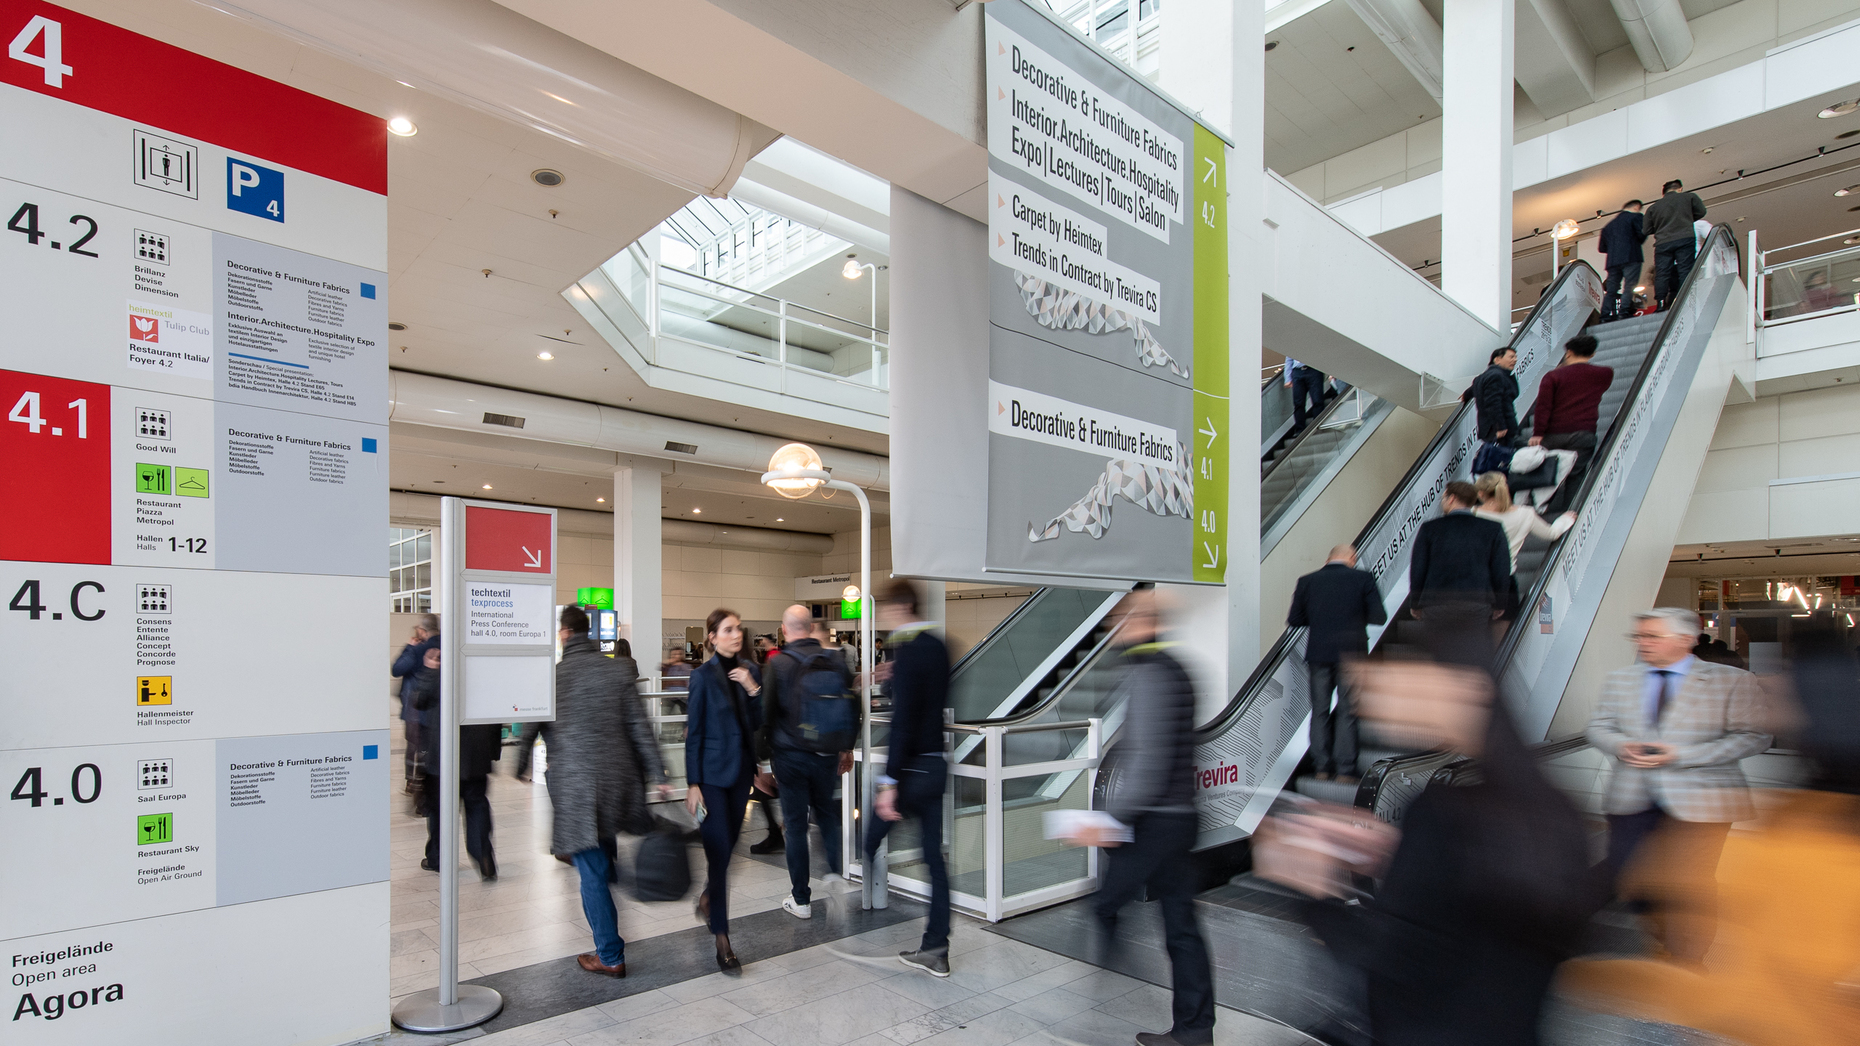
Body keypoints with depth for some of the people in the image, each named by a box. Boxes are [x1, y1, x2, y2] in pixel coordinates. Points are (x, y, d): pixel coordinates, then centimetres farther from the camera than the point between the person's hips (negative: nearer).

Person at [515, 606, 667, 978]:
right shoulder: (619, 670, 0)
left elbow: (528, 730, 5)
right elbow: (639, 727, -2)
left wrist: (521, 768, 24)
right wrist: (657, 775, 1)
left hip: (573, 786, -3)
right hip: (617, 778, 3)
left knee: (591, 872, 5)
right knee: (604, 860, 22)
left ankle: (610, 956, 11)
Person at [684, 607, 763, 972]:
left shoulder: (750, 670, 4)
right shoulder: (704, 676, -11)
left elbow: (758, 723, 6)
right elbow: (693, 733, -9)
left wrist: (753, 689, -10)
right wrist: (692, 784, -11)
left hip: (742, 770, 6)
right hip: (712, 772, -5)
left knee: (729, 846, 17)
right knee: (719, 851, -6)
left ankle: (707, 898, 44)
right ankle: (722, 939, 3)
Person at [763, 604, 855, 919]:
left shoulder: (777, 663, -11)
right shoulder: (835, 660, -1)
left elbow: (766, 713, -8)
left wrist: (763, 754, 3)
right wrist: (847, 747, 18)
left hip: (790, 755, -3)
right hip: (827, 754, 3)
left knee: (795, 824, 6)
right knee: (826, 810, 24)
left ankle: (801, 899, 15)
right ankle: (834, 869, 13)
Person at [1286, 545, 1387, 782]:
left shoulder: (1307, 581, 3)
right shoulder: (1363, 578, -2)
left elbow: (1294, 620, 3)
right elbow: (1379, 617, -3)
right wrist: (1357, 616, 16)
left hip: (1319, 653, 1)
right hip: (1351, 653, -1)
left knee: (1320, 711, 10)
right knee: (1347, 713, 5)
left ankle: (1322, 767, 11)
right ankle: (1345, 770, 6)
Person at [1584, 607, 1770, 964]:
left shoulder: (1732, 682, -3)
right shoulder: (1620, 679, 10)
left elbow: (1752, 736, -8)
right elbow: (1599, 726, 13)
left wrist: (1679, 754, -17)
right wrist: (1622, 746, -11)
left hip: (1697, 803, -4)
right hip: (1631, 798, 4)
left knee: (1687, 889, 1)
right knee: (1625, 877, 7)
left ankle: (1683, 969, 20)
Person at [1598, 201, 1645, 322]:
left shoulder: (1609, 224, 23)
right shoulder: (1636, 216, 7)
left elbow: (1602, 247, 19)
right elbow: (1642, 235, -5)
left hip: (1612, 261, 5)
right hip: (1631, 257, -5)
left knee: (1611, 290, 2)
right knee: (1629, 286, -12)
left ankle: (1605, 316, -6)